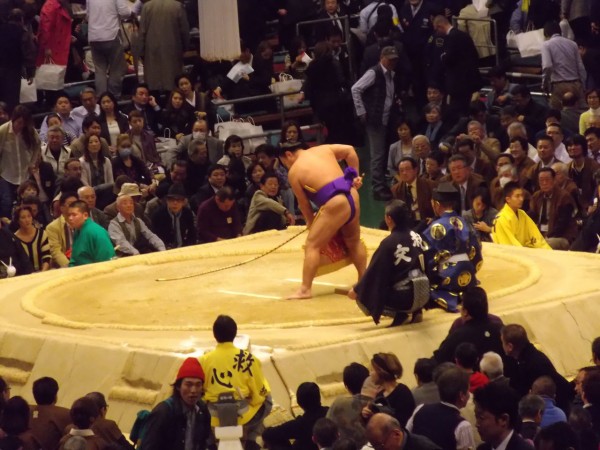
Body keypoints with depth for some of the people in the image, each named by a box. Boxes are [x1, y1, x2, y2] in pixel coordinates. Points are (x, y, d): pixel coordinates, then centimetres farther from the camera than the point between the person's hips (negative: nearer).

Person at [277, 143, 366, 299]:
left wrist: (311, 224, 19)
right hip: (353, 198, 7)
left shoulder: (294, 172, 0)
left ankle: (305, 289, -4)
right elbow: (350, 150, 19)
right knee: (354, 242, 26)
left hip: (335, 206, -7)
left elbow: (304, 204, 5)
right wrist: (355, 176, 25)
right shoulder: (322, 149, 15)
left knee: (312, 245, 0)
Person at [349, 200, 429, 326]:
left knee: (362, 297, 7)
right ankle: (416, 311, 13)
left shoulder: (388, 243, -15)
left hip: (404, 298, -6)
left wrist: (356, 290, 7)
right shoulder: (416, 237, 5)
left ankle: (400, 315, -5)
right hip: (424, 294, 6)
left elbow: (373, 272, -8)